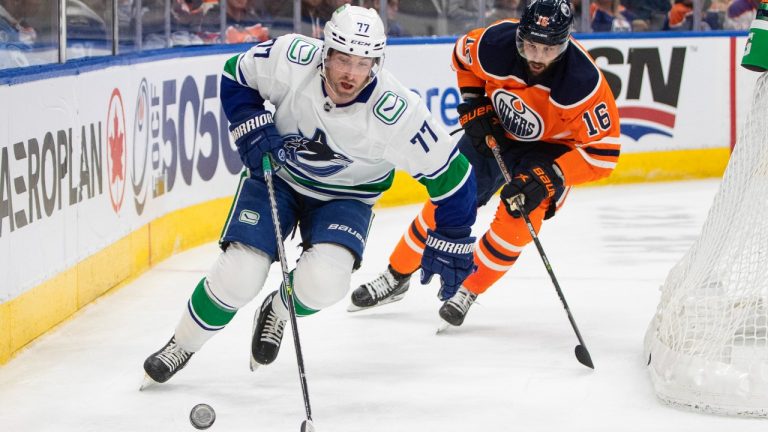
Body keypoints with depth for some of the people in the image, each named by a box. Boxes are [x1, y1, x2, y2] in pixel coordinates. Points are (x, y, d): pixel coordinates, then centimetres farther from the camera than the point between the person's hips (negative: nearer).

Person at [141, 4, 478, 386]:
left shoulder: (395, 113, -32)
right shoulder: (290, 60, -27)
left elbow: (450, 173, -22)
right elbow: (235, 77, -5)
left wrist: (450, 243, -14)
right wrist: (253, 130, -19)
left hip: (346, 195, -1)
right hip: (277, 173, 1)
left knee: (323, 282, -26)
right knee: (238, 275, -14)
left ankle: (278, 312, 11)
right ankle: (182, 346, 14)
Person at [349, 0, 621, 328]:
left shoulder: (584, 83, -37)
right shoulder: (496, 43, -27)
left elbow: (603, 150, -30)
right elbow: (463, 55, -1)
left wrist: (550, 177, -37)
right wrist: (473, 105, -10)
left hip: (551, 148, -3)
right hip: (495, 132, 3)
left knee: (518, 219, -22)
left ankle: (467, 292, -1)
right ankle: (396, 278, 22)